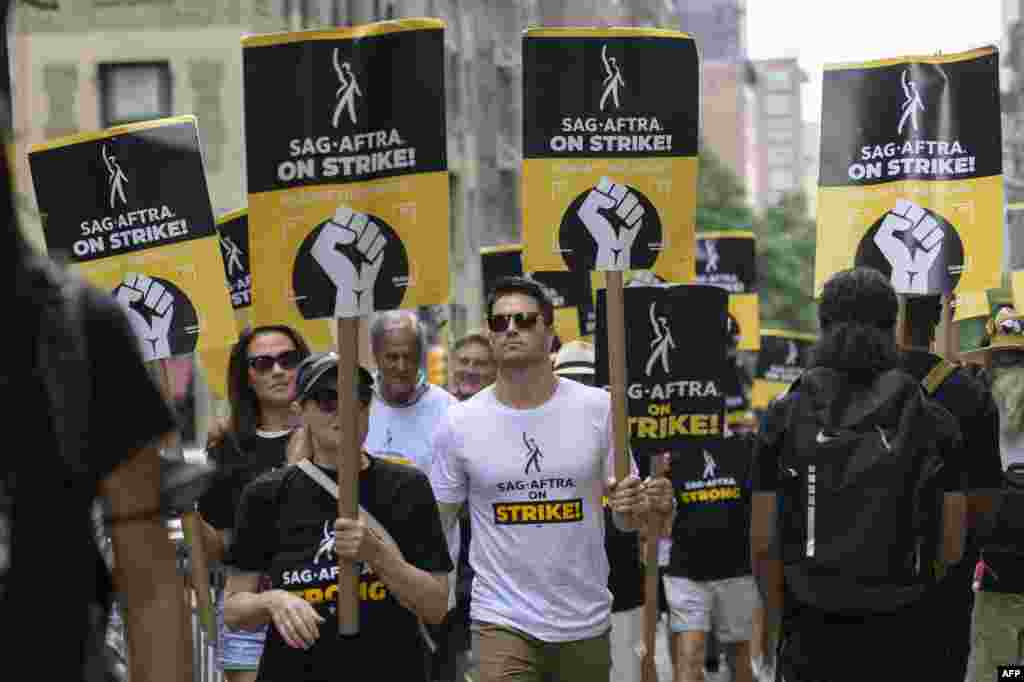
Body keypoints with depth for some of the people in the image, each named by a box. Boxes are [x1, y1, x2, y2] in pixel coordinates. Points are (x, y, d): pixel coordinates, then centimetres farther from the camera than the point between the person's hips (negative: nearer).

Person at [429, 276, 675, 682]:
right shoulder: (459, 423, -3)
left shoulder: (599, 409, -2)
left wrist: (642, 505, -18)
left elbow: (625, 518, 5)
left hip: (586, 622, 2)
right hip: (503, 622, -2)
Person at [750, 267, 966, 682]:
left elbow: (763, 543, -2)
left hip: (814, 637, 0)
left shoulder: (784, 417, -3)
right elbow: (952, 547, 0)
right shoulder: (935, 423, -3)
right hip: (902, 640, 0)